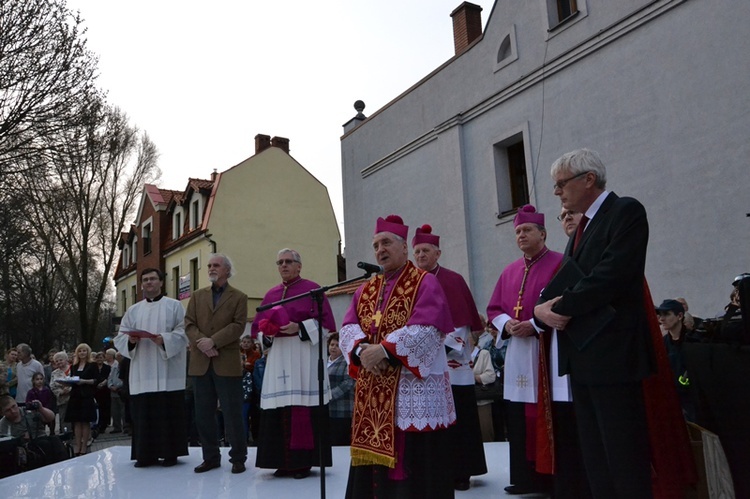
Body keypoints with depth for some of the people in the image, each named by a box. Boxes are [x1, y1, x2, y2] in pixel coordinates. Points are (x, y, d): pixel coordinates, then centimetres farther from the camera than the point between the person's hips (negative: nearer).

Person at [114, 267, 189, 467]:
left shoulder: (174, 306, 7)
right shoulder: (133, 310, 17)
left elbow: (182, 333, -5)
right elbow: (119, 338, 10)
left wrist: (164, 339, -21)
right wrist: (130, 340, -12)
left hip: (167, 372, -3)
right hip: (142, 373, 3)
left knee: (168, 413, -2)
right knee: (143, 413, 3)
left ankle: (170, 453, 6)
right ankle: (146, 454, 11)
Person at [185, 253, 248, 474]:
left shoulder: (239, 297, 5)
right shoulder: (197, 296, 16)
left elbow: (238, 326, -6)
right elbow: (189, 324, 6)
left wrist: (213, 341, -16)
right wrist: (200, 341, -12)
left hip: (227, 363, -4)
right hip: (200, 364, 4)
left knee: (233, 414, 1)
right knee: (203, 414, 9)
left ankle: (238, 458, 12)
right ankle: (211, 457, 21)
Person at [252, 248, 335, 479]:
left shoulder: (312, 289, 0)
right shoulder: (271, 294, 16)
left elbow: (326, 323, -6)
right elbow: (258, 324, 18)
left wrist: (299, 328, -16)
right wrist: (267, 330, -4)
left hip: (304, 354, -5)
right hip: (277, 356, 5)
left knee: (303, 408, -5)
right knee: (278, 408, 3)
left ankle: (303, 461, 4)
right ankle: (284, 461, 12)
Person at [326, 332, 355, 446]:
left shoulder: (347, 362, -2)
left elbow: (348, 383, -13)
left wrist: (329, 396, -18)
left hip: (341, 412, -6)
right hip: (324, 411, 6)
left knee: (340, 444, -5)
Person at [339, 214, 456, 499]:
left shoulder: (425, 283, -3)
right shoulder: (365, 290, 16)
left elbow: (426, 330, -16)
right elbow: (348, 328, 6)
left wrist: (383, 350, -20)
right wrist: (362, 349, -16)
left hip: (414, 389, -6)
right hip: (373, 392, 6)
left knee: (414, 461, -2)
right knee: (374, 458, 11)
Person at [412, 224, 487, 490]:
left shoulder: (454, 281, -2)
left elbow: (464, 319, -6)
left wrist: (449, 345, -13)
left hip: (452, 360, -3)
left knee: (456, 416, 1)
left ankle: (460, 471, 12)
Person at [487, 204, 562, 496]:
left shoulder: (559, 264, -3)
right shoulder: (510, 271, 16)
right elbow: (493, 308, 16)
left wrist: (534, 325, -20)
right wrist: (506, 323, -5)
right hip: (517, 352, 6)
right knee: (519, 416, 8)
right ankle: (525, 476, 17)